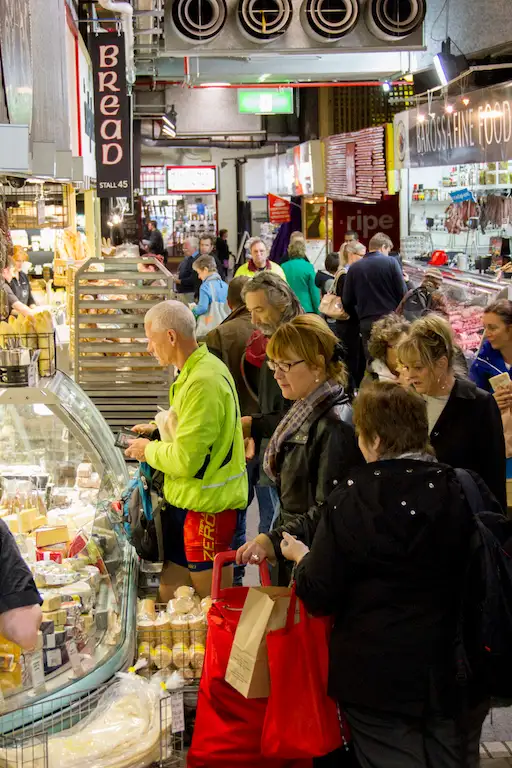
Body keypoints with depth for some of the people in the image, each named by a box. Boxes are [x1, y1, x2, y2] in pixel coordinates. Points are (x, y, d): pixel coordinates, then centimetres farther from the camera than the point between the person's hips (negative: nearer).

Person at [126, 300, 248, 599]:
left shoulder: (203, 382, -23)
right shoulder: (202, 367, 10)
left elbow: (186, 459, -24)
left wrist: (149, 450, -7)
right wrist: (160, 430, 14)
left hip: (207, 505, -10)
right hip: (188, 500, 10)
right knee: (169, 593, 16)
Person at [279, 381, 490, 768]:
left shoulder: (352, 498, -15)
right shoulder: (468, 490, -9)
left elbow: (318, 596, -9)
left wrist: (302, 557, 11)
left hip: (379, 679, -2)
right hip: (458, 675, 3)